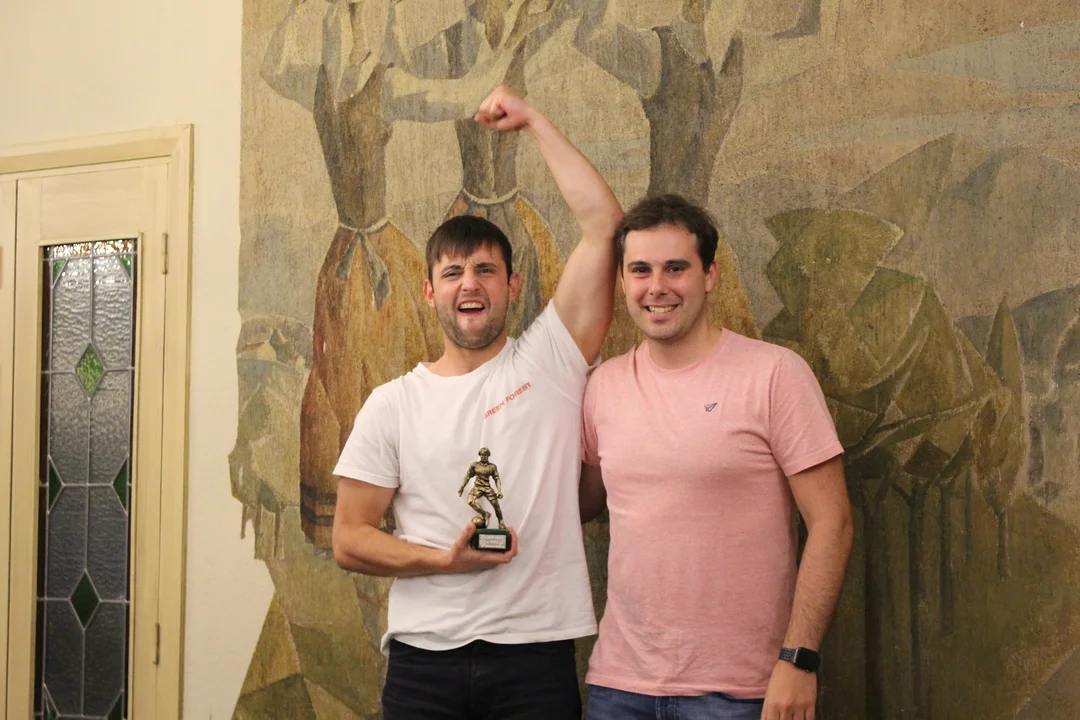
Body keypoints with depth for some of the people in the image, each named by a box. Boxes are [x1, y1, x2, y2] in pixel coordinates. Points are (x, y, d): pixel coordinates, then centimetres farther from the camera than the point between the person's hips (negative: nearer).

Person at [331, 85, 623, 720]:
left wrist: (531, 120, 1)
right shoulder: (392, 405, 5)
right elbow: (348, 541, 4)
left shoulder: (550, 360, 2)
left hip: (537, 650, -1)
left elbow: (603, 221, -4)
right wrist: (444, 559, -12)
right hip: (425, 655, 1)